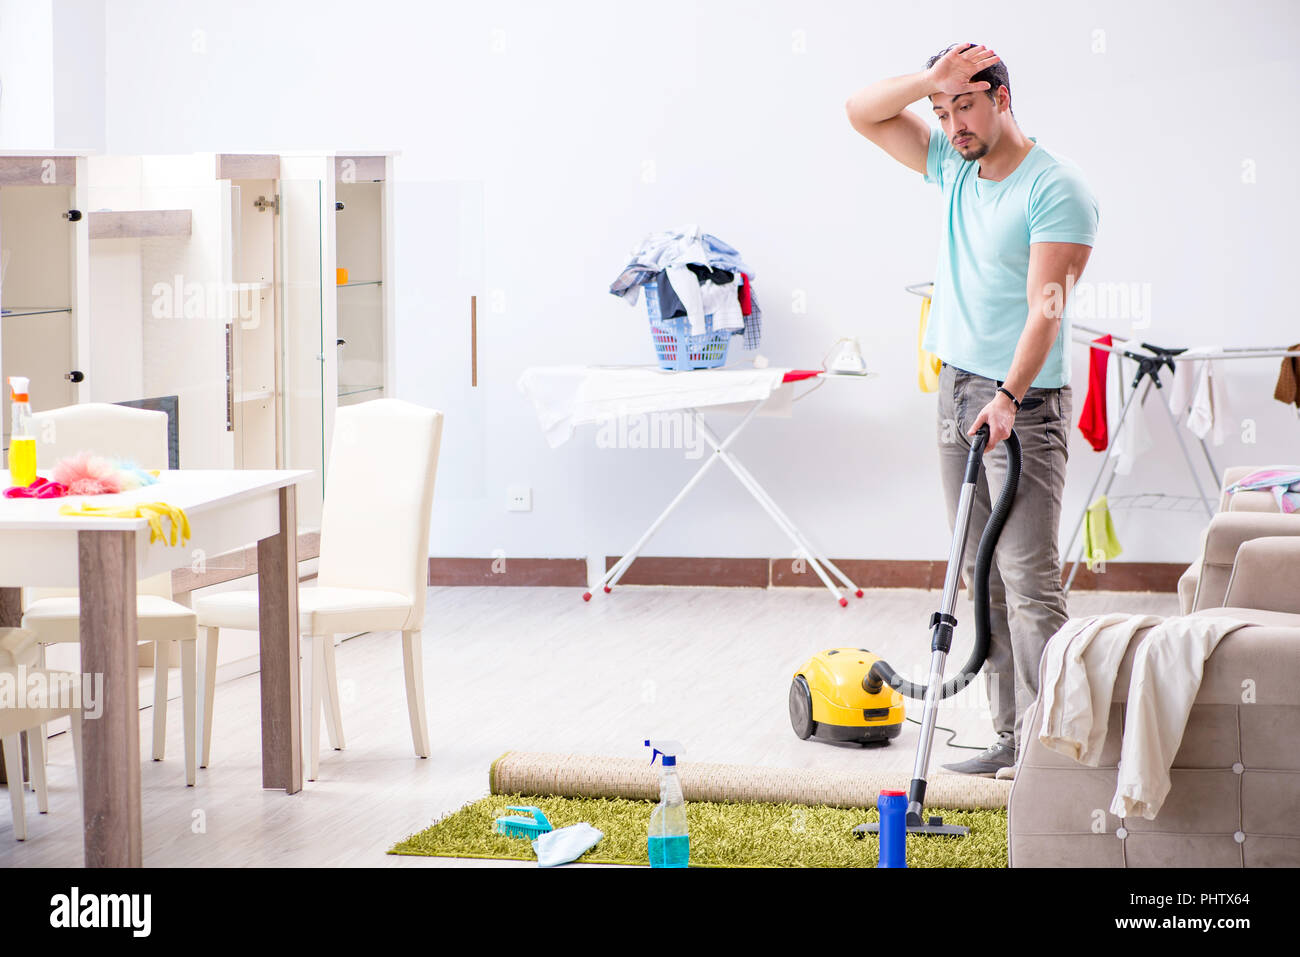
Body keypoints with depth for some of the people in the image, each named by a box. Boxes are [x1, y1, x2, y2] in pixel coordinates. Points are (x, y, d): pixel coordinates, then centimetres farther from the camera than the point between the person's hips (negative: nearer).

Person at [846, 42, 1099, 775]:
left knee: (1029, 577, -11)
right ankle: (1012, 734, 12)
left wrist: (1009, 397, -28)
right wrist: (933, 80, -5)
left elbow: (1047, 304, -19)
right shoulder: (954, 166, 11)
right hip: (958, 388, 8)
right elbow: (863, 112, 12)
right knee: (981, 575, 7)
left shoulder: (1057, 187, -12)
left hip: (1024, 404, -8)